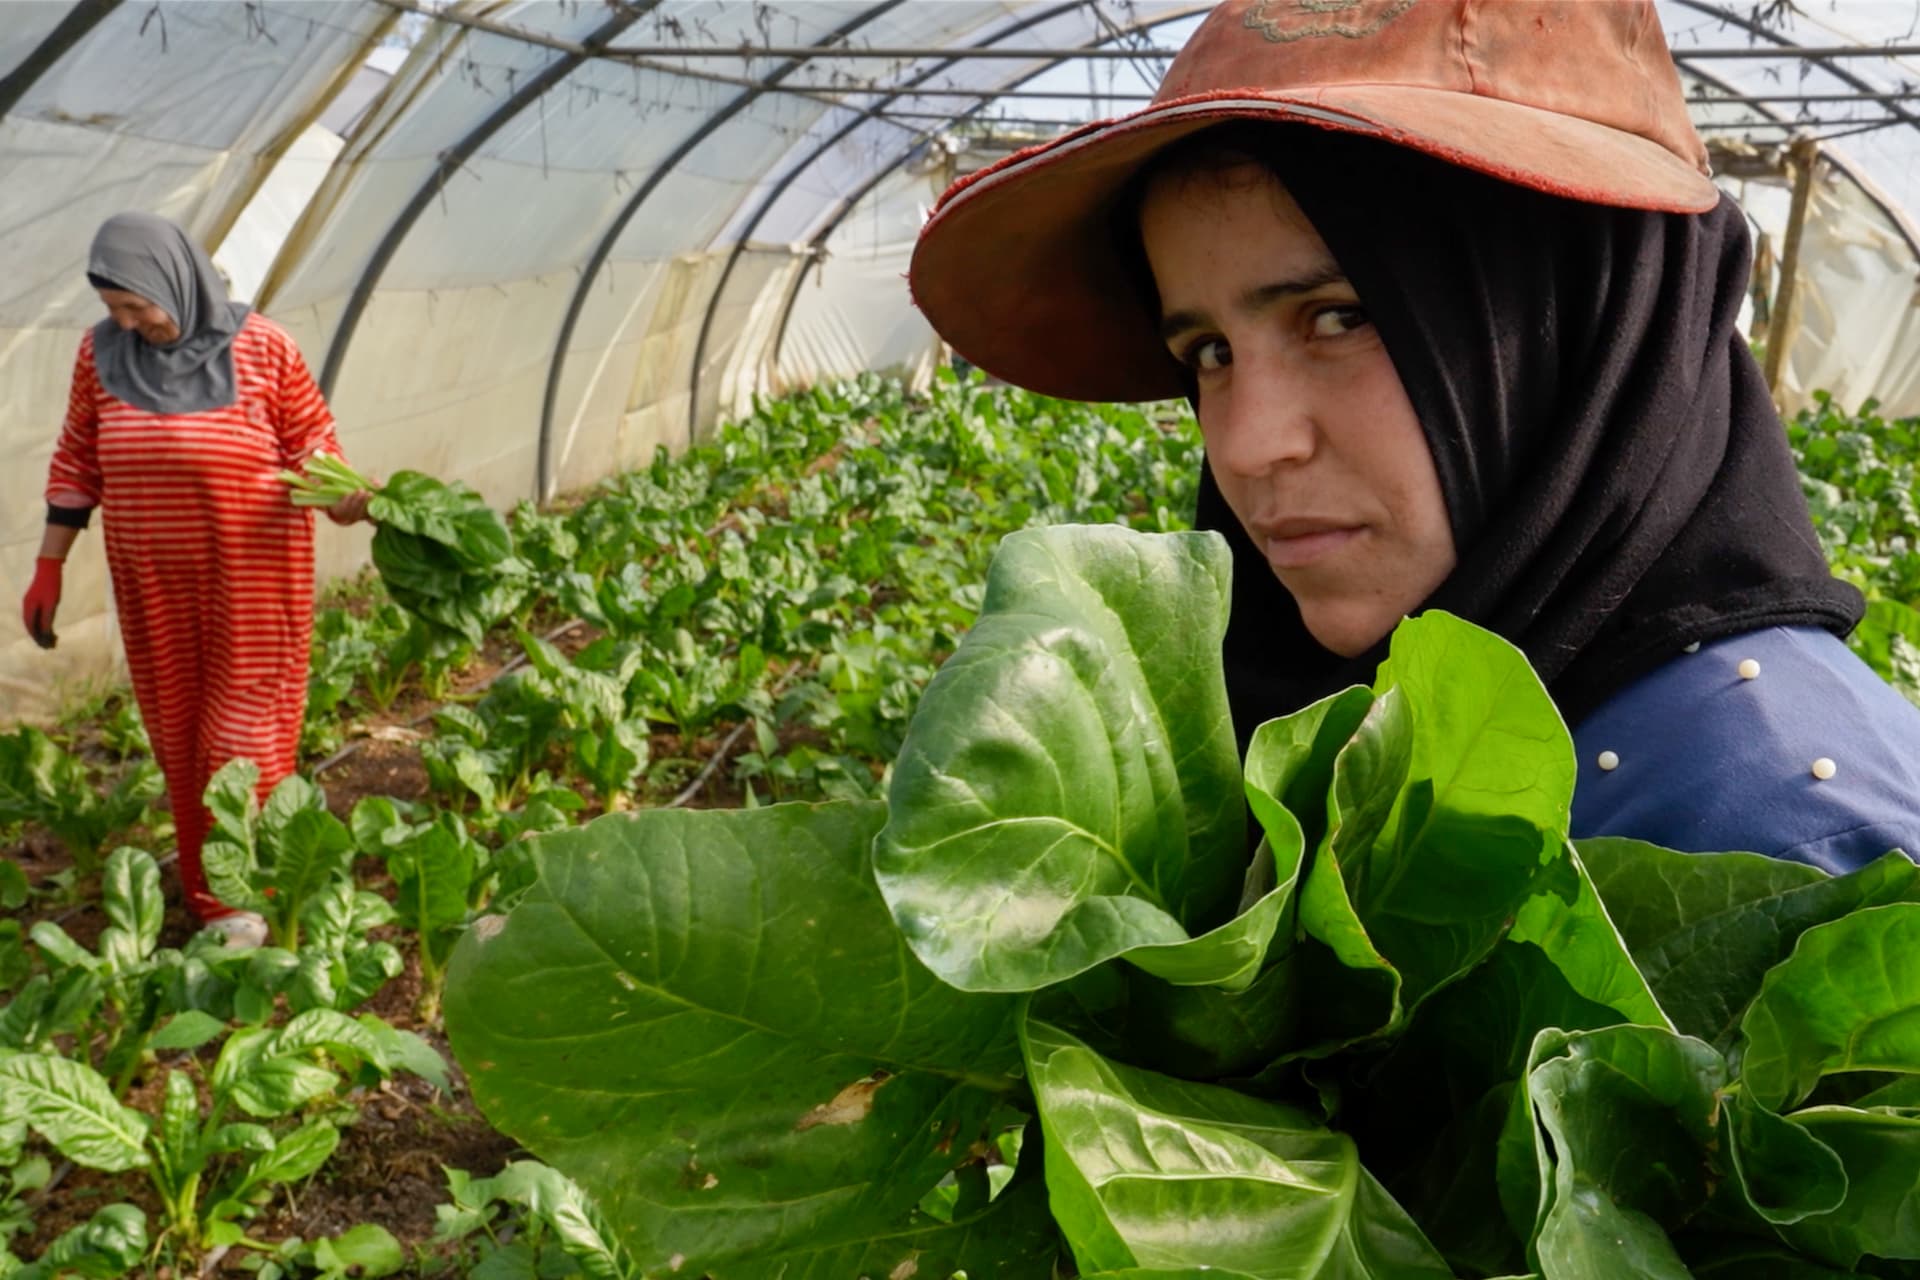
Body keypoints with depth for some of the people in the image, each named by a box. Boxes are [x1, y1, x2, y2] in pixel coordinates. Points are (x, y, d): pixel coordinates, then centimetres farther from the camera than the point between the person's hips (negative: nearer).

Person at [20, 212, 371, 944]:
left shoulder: (260, 347, -10)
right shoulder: (102, 353, -1)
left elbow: (311, 438, -2)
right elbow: (78, 464, 7)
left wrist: (337, 495, -22)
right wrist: (49, 568, 7)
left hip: (252, 575, -3)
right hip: (154, 579, 3)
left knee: (244, 724, 2)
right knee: (179, 728, 10)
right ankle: (209, 887, 23)